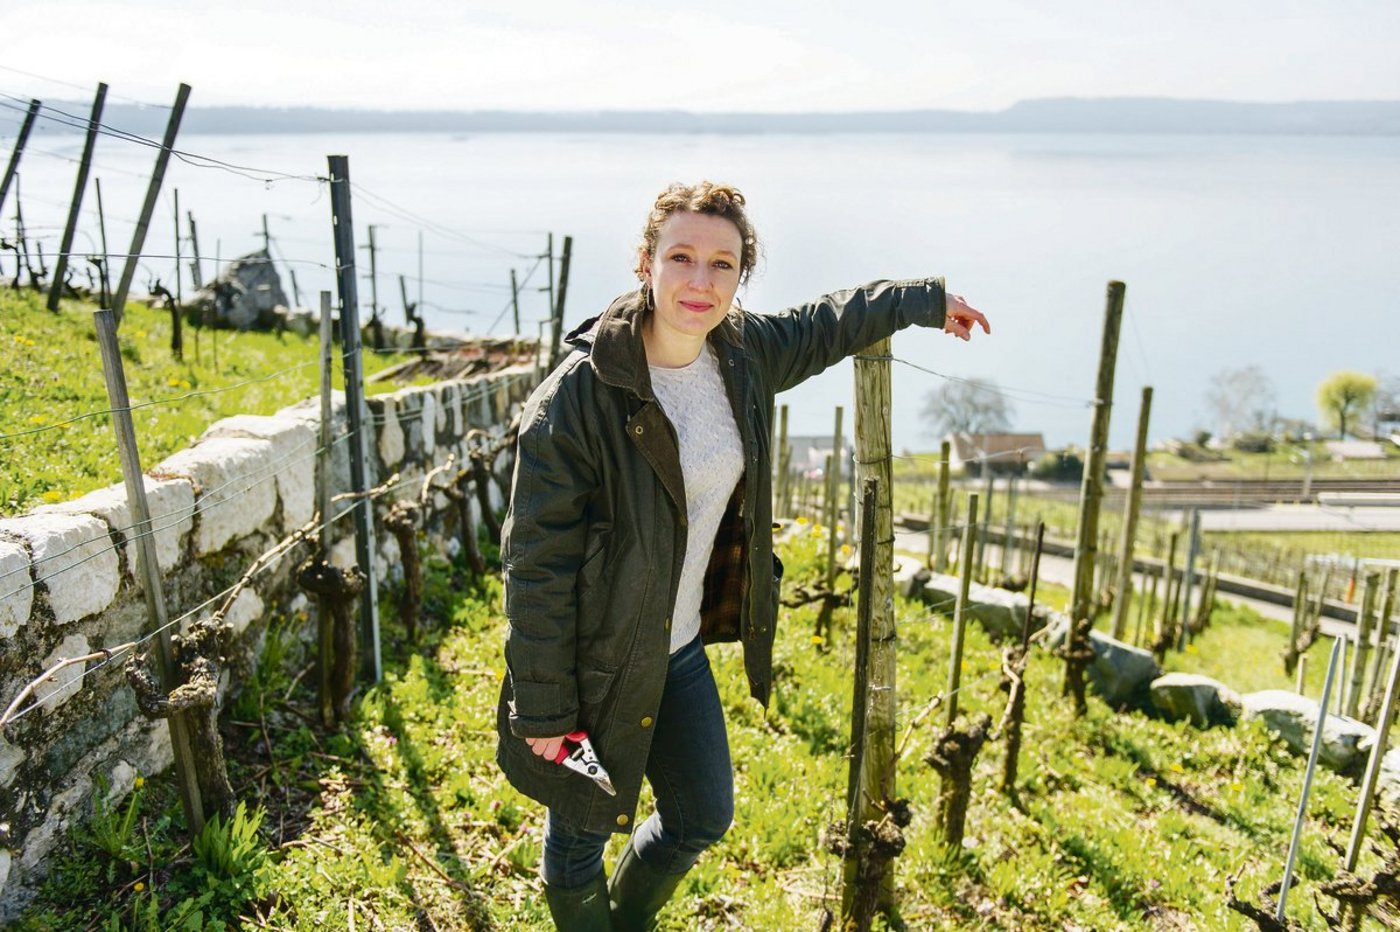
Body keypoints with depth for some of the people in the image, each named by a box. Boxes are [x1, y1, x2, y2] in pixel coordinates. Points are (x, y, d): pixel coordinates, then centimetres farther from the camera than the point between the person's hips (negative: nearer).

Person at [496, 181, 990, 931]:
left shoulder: (744, 353, -6)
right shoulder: (577, 396, -25)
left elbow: (825, 325, 17)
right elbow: (536, 566, -21)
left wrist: (928, 299, 29)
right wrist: (543, 711, -17)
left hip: (681, 650, 7)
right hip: (594, 665, -6)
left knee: (703, 818, 22)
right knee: (580, 838, 15)